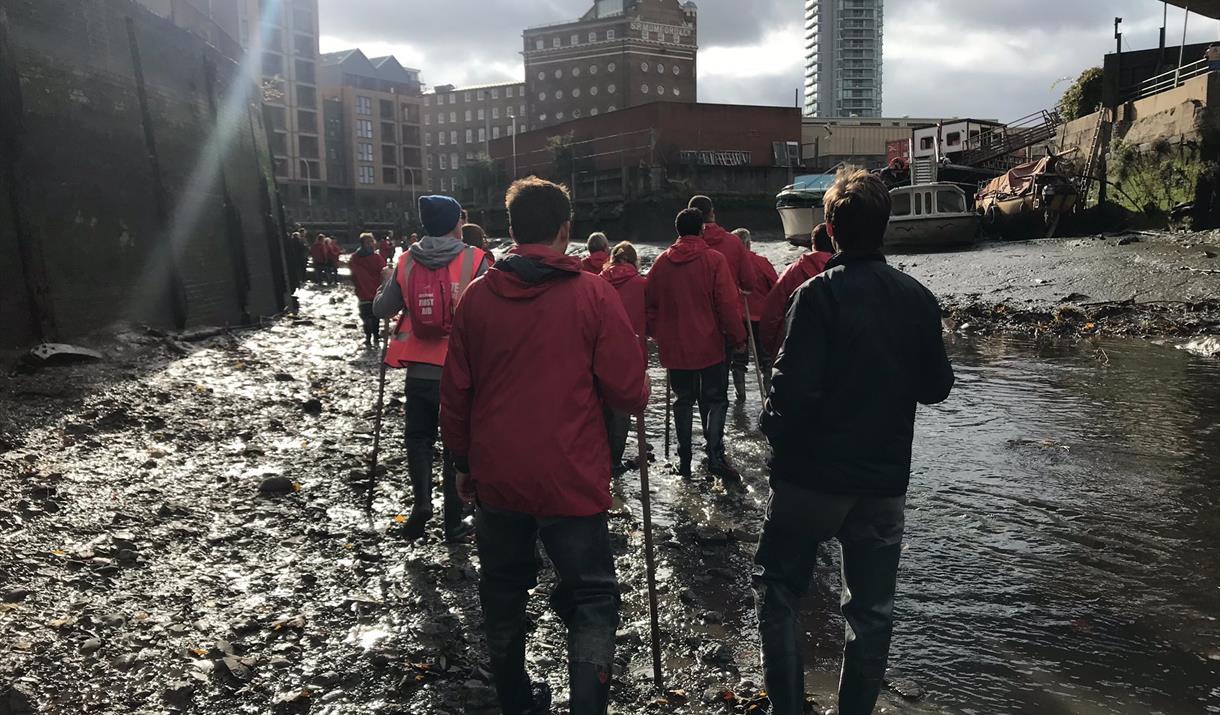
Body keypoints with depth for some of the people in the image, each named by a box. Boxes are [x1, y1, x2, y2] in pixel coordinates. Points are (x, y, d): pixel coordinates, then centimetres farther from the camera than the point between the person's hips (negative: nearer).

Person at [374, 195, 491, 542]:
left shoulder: (406, 262, 0)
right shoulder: (475, 260, -9)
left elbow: (381, 309, 6)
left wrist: (386, 285, 25)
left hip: (419, 371, 2)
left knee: (419, 437, 22)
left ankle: (421, 500, 4)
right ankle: (453, 521, 18)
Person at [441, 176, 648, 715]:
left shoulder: (476, 296, -2)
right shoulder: (593, 293, -12)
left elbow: (455, 393, 4)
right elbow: (627, 388, -11)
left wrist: (463, 461, 16)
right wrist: (636, 399, 12)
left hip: (496, 478, 4)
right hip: (571, 480, -3)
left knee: (503, 594, 21)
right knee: (592, 598, 11)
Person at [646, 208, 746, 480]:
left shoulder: (662, 262, 3)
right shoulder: (714, 260, -9)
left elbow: (650, 304, 9)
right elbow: (728, 304, -12)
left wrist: (657, 334, 21)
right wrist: (737, 337, -2)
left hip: (674, 346, 4)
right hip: (710, 345, -3)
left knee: (684, 400, 13)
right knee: (716, 399, 6)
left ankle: (684, 459, 16)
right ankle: (715, 455, -5)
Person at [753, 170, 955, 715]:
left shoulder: (818, 293, -14)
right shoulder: (919, 299, 0)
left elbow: (794, 387, -20)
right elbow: (936, 388, 7)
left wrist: (772, 427, -2)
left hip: (811, 477, -4)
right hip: (884, 481, 4)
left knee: (777, 590, 13)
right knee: (872, 608, 16)